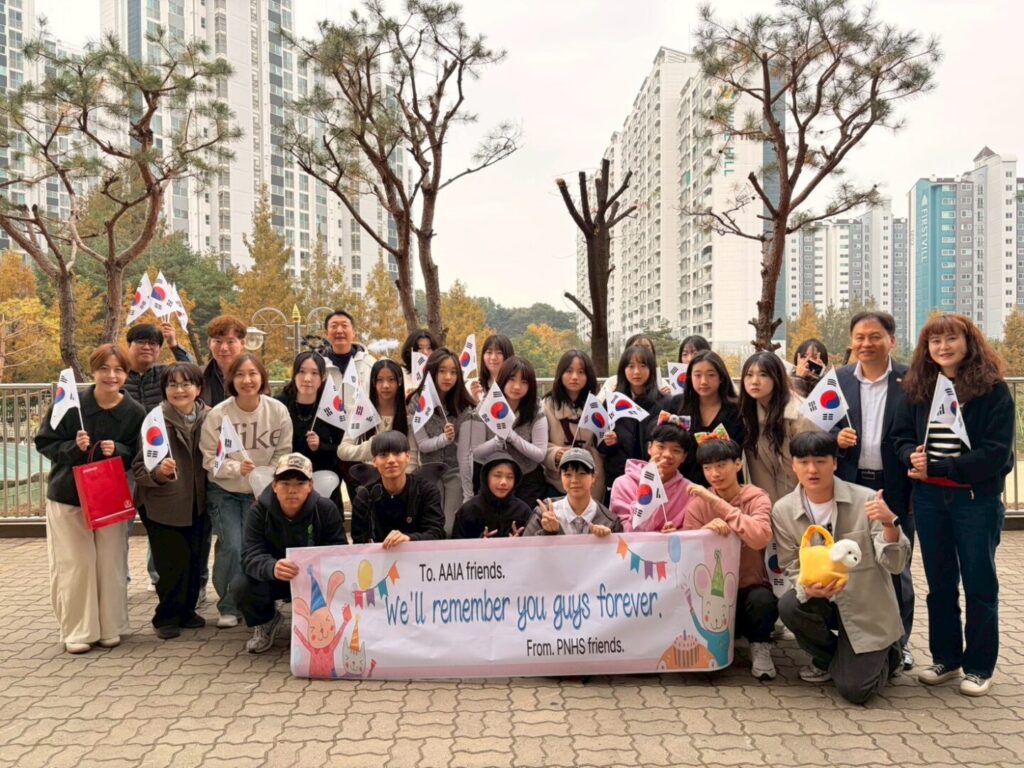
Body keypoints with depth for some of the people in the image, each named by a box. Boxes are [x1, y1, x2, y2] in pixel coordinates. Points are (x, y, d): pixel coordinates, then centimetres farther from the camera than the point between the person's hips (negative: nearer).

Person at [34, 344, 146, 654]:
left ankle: (109, 627, 21)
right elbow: (44, 442, -5)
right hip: (67, 496, -1)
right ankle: (77, 631, 14)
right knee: (75, 564, 1)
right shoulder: (70, 404, -13)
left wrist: (118, 451, -20)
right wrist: (73, 447, -23)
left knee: (110, 564, 5)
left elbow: (138, 455, 0)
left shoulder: (135, 412, -8)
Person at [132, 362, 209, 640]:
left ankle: (187, 609, 31)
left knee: (194, 559, 10)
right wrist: (158, 471, -32)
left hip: (197, 504, 4)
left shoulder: (210, 419, -2)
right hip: (162, 505, -4)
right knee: (173, 562, -3)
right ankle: (167, 617, 17)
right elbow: (138, 467, -14)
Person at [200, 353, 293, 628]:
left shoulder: (278, 411, -12)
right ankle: (228, 607, 12)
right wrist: (238, 468, -28)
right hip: (224, 491, -1)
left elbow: (282, 455, -4)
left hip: (261, 492, 1)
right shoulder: (217, 414, -16)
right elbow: (210, 459, -12)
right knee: (232, 547, -11)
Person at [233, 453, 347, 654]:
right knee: (240, 586, -29)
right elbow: (250, 555, -29)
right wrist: (273, 568, -53)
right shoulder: (259, 511, -18)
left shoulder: (326, 509, -17)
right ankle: (265, 622, 7)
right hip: (273, 579, 1)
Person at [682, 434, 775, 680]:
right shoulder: (698, 502, -2)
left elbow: (760, 538, -29)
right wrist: (707, 529, -29)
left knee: (762, 600, -34)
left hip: (750, 587, -1)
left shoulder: (756, 498, -8)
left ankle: (760, 647, -2)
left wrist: (716, 501, -29)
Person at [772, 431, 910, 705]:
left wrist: (890, 524, -38)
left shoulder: (866, 500, -17)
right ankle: (827, 657, 4)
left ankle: (887, 654, 23)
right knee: (789, 606, -30)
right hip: (822, 600, 3)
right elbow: (792, 567, -4)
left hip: (866, 606, -2)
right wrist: (809, 588, -27)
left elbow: (895, 564, -19)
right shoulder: (783, 510, -10)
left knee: (854, 690, -13)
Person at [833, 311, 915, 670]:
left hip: (896, 489, -2)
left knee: (896, 570, 10)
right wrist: (836, 439, -13)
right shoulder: (838, 380, 4)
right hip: (850, 487, 2)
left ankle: (899, 641, 25)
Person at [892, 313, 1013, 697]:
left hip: (977, 499, -4)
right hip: (929, 499, 4)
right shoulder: (919, 389, 6)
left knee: (979, 582, 7)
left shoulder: (993, 390, -8)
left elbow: (995, 453, -14)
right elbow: (901, 435, 6)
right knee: (939, 582, 13)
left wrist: (937, 468, -16)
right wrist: (912, 457, -16)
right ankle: (945, 659, 26)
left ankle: (979, 667, 20)